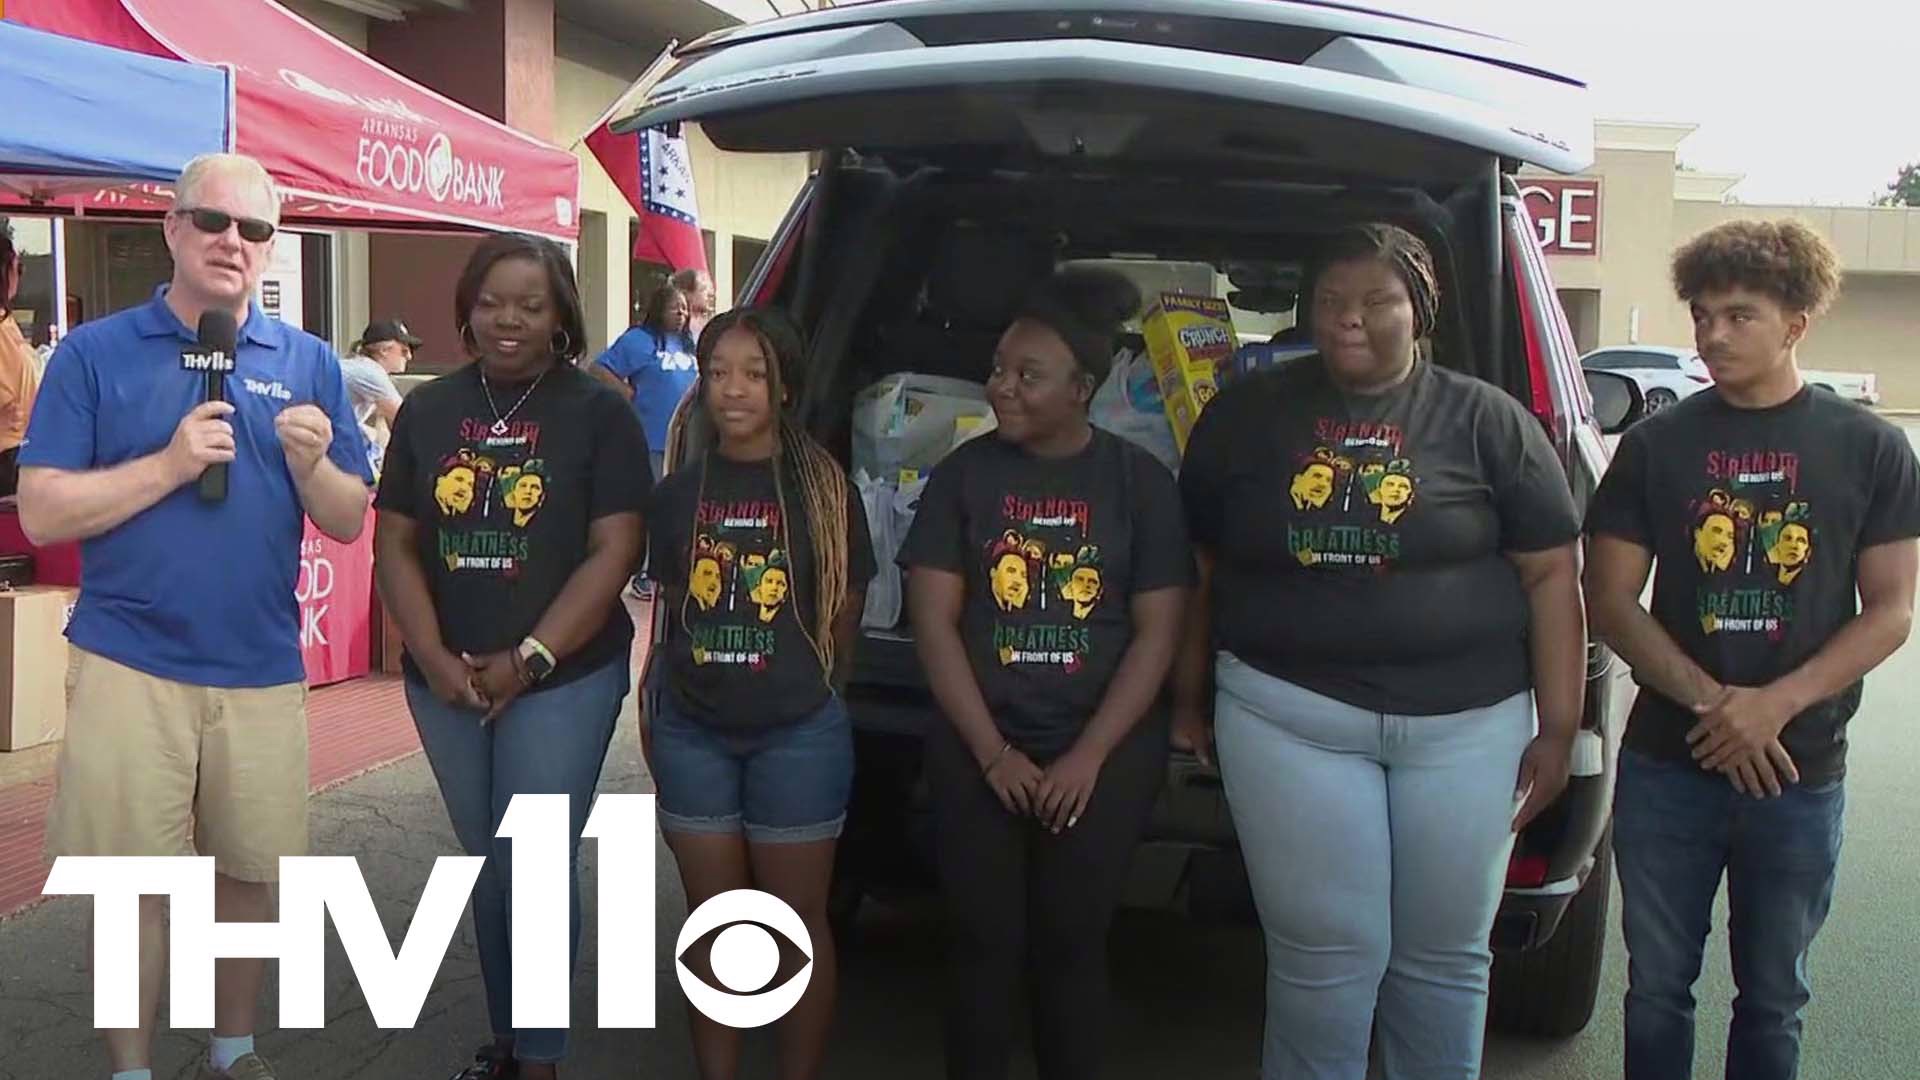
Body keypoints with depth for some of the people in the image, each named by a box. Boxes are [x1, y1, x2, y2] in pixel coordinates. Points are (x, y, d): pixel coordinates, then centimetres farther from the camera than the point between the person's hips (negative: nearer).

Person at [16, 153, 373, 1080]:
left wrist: (311, 463, -17)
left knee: (254, 873, 13)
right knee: (135, 885, 6)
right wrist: (172, 463, -18)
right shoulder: (95, 352, -2)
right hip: (130, 665, -2)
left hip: (265, 670, 3)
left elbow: (349, 521, 4)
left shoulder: (308, 362, 5)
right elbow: (42, 513, -8)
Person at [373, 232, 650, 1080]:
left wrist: (528, 660, -15)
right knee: (487, 869, 15)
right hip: (445, 684, 4)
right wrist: (435, 659, -8)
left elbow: (613, 551, -10)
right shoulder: (427, 411, 6)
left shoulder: (599, 414, -5)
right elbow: (395, 544, 5)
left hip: (564, 680, -4)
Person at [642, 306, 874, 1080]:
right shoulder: (676, 495, 5)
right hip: (693, 735, 3)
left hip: (799, 736, -3)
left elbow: (844, 617, 3)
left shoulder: (826, 491, -4)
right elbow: (671, 614, 12)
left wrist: (815, 696, 7)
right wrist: (654, 710, 8)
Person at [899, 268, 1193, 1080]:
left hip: (1106, 755, -1)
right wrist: (993, 752, -8)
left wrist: (1087, 757, -10)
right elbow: (934, 623, -2)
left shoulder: (1139, 481, -2)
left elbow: (1157, 633, -3)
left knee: (1072, 943, 7)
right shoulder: (963, 475, 0)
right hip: (977, 751, 1)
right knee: (985, 942, 6)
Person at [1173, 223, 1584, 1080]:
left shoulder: (1487, 420, 1)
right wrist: (1188, 701, 13)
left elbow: (1550, 574, 1)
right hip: (1288, 714, 0)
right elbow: (1198, 568, 11)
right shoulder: (1246, 415, 4)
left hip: (1467, 721, 1)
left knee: (1445, 956, 13)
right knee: (1326, 955, 2)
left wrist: (1558, 728, -3)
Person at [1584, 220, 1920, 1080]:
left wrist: (1776, 705, -16)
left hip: (1801, 773, 0)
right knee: (1657, 989, 10)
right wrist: (1710, 702, -14)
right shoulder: (1655, 444, 1)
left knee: (1773, 1000, 14)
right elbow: (1610, 600, -1)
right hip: (1666, 766, 1)